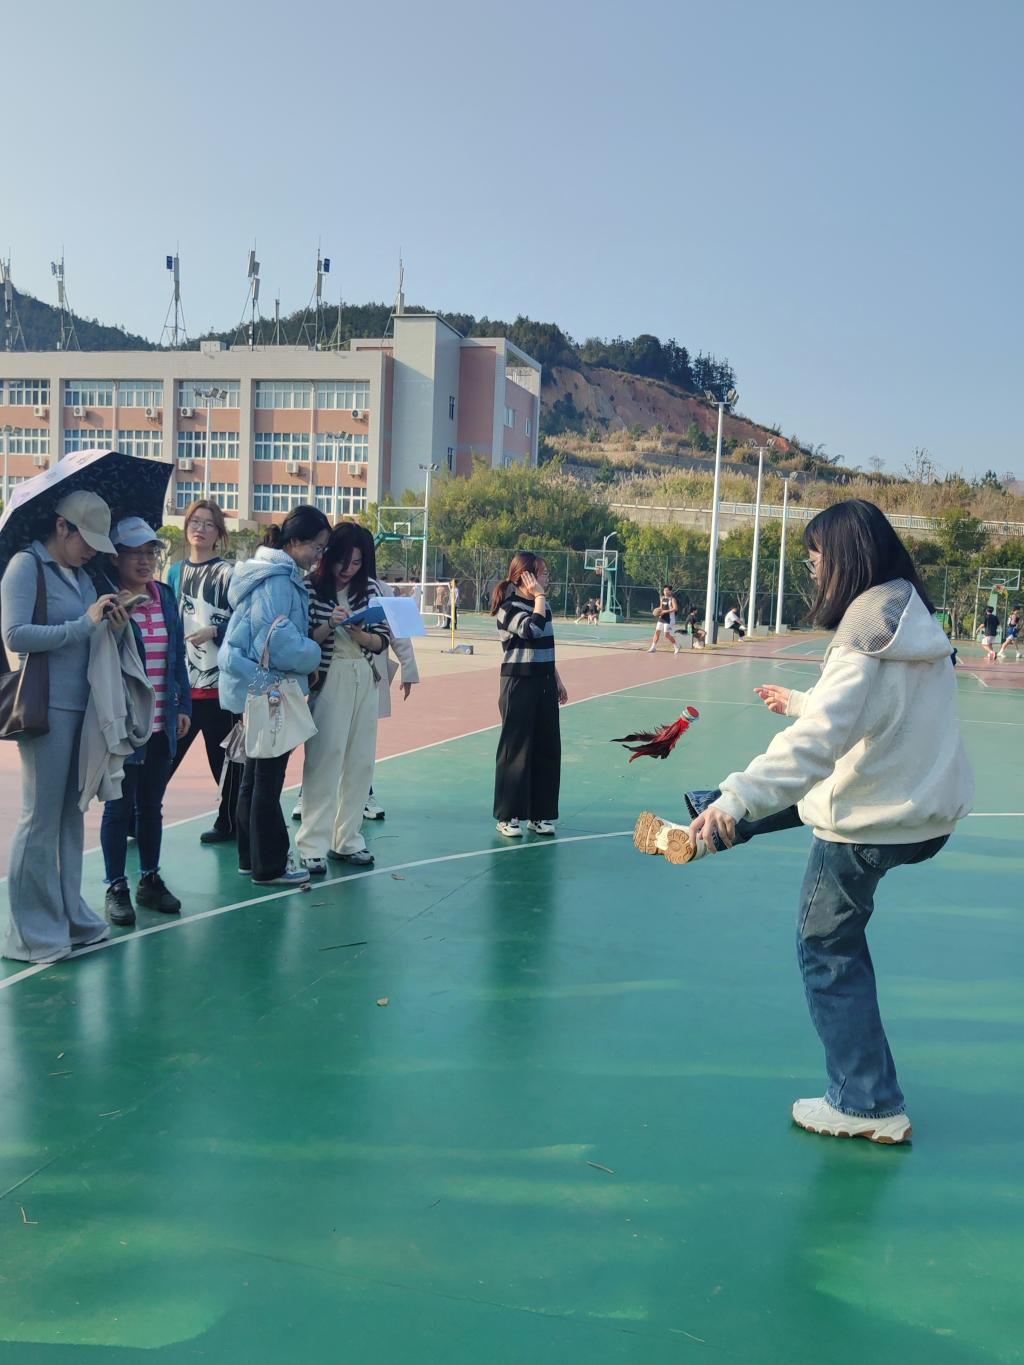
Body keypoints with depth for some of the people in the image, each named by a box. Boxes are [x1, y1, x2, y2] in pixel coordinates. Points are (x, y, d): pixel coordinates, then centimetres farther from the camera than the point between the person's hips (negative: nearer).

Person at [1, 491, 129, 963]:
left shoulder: (81, 575, 15)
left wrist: (111, 627, 1)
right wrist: (86, 623, -17)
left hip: (80, 707, 7)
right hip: (46, 707, -7)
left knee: (71, 814, 13)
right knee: (41, 818, -1)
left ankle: (68, 916, 24)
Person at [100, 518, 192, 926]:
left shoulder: (165, 596, 7)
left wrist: (183, 705, 9)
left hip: (162, 724, 5)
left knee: (152, 804, 15)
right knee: (120, 807, 5)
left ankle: (150, 880, 27)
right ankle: (116, 888, 17)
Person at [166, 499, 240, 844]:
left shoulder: (227, 573, -3)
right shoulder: (175, 572, 13)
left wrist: (214, 631, -21)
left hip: (219, 683, -5)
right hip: (181, 683, 5)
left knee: (224, 758, 4)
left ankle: (229, 823, 18)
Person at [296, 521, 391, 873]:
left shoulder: (369, 589, 7)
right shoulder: (311, 588, -5)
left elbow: (382, 640, 5)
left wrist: (360, 635, -14)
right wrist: (329, 626, -21)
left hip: (364, 680, 5)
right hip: (328, 681, -5)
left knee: (360, 761, 8)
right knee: (324, 760, -5)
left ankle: (347, 839, 19)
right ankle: (313, 846, 1)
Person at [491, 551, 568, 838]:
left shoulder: (542, 604, 11)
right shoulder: (509, 607, -11)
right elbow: (532, 629, -29)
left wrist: (557, 679, 19)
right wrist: (539, 596, -18)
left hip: (544, 685, 7)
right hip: (519, 685, -7)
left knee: (547, 749, 8)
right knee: (515, 749, -2)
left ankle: (540, 814, 18)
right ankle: (507, 816, 7)